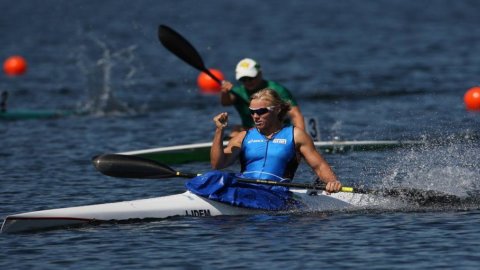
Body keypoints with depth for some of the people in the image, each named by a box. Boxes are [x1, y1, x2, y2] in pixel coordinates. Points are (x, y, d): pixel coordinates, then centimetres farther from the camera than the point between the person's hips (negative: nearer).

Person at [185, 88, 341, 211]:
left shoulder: (294, 135, 16)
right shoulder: (244, 137, 22)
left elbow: (319, 166, 11)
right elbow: (217, 164, 10)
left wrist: (331, 181, -10)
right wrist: (219, 131, 2)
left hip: (275, 192, -2)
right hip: (242, 186, 2)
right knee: (215, 179, -32)